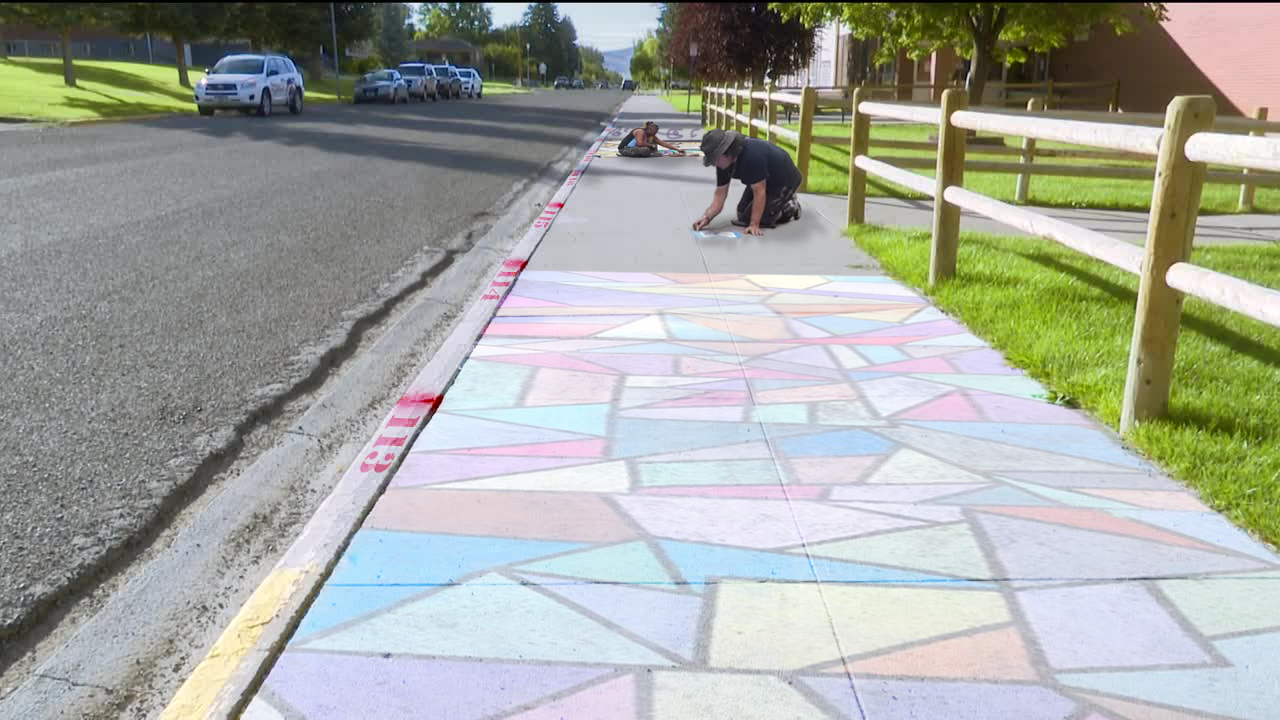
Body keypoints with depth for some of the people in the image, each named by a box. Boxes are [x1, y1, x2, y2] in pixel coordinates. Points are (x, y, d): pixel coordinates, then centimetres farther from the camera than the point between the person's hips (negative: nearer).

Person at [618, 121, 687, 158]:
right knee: (646, 150, -33)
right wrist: (652, 146, -21)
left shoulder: (652, 136, 6)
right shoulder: (641, 132, -19)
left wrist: (677, 149, 2)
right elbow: (640, 143, -34)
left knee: (654, 147, 10)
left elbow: (663, 144, 7)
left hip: (633, 147, 9)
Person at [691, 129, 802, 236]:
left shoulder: (753, 155, -40)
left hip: (785, 181, -8)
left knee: (753, 218, -12)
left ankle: (790, 207, 6)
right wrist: (707, 217, -27)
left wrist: (754, 225, -33)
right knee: (742, 213, 12)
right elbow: (720, 195, -11)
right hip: (764, 182, 8)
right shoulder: (723, 161, -15)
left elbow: (759, 192, -34)